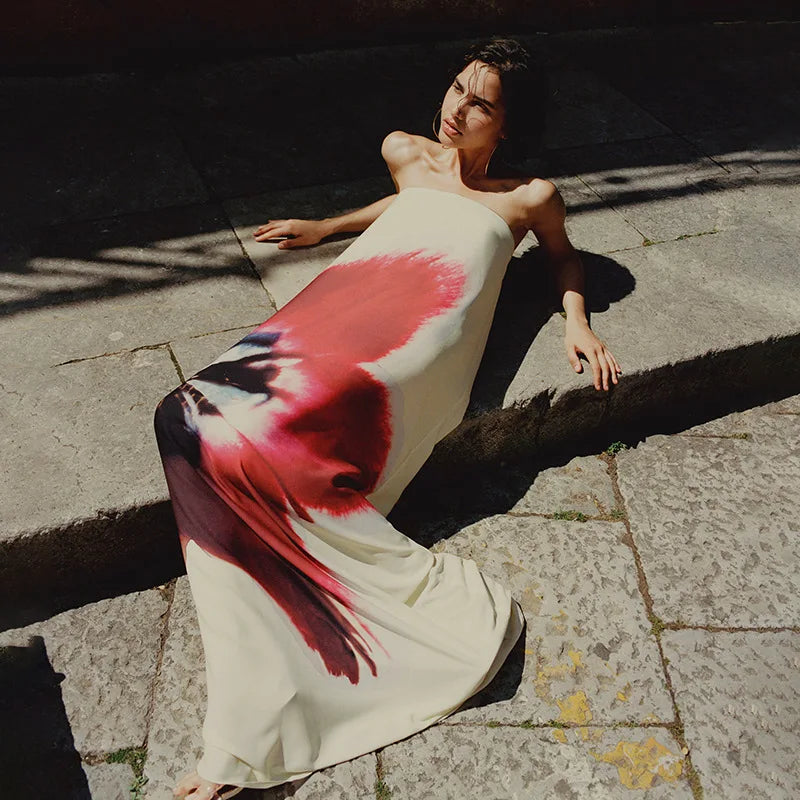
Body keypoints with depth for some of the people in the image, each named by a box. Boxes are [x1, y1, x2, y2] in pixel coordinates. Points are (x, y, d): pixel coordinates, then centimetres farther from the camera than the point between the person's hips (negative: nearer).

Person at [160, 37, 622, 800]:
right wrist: (323, 227, 48)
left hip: (414, 337, -5)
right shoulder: (406, 152, 32)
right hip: (335, 310, 6)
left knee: (259, 435, -34)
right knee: (198, 419, -24)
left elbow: (562, 255, 35)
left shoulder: (528, 196, 21)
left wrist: (577, 321, 20)